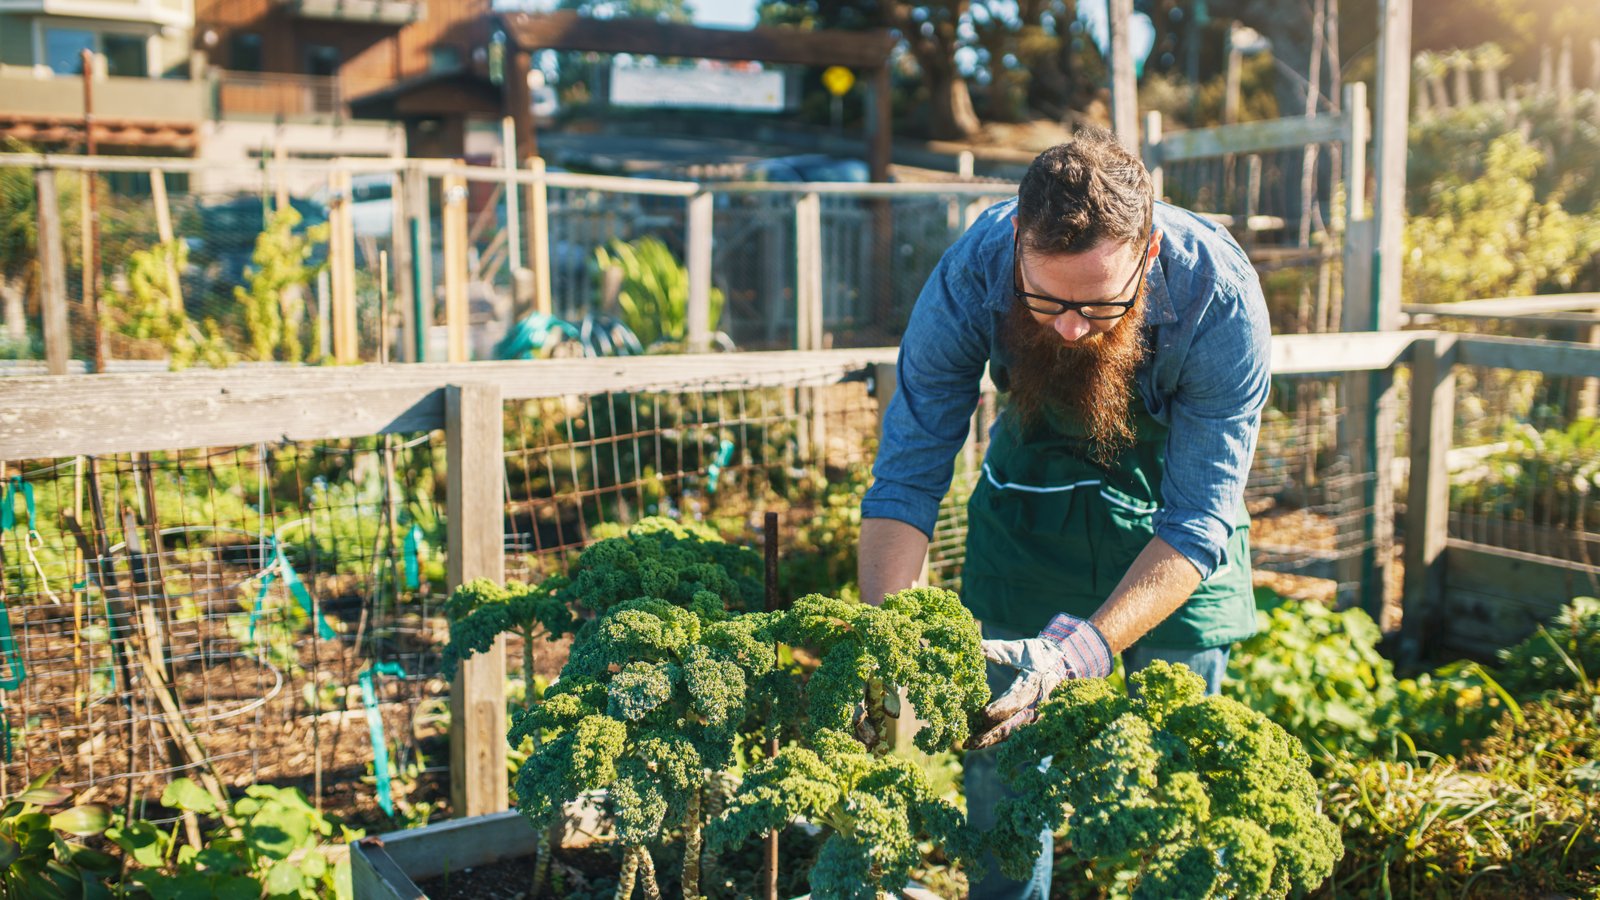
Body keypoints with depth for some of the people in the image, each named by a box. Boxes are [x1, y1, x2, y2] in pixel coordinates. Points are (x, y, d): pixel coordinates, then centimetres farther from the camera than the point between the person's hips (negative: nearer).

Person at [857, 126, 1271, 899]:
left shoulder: (1220, 297, -31)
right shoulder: (971, 275, -28)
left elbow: (1198, 523, -29)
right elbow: (905, 481, -24)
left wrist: (1079, 651, -42)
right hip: (1027, 507, 1)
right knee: (1000, 757, 4)